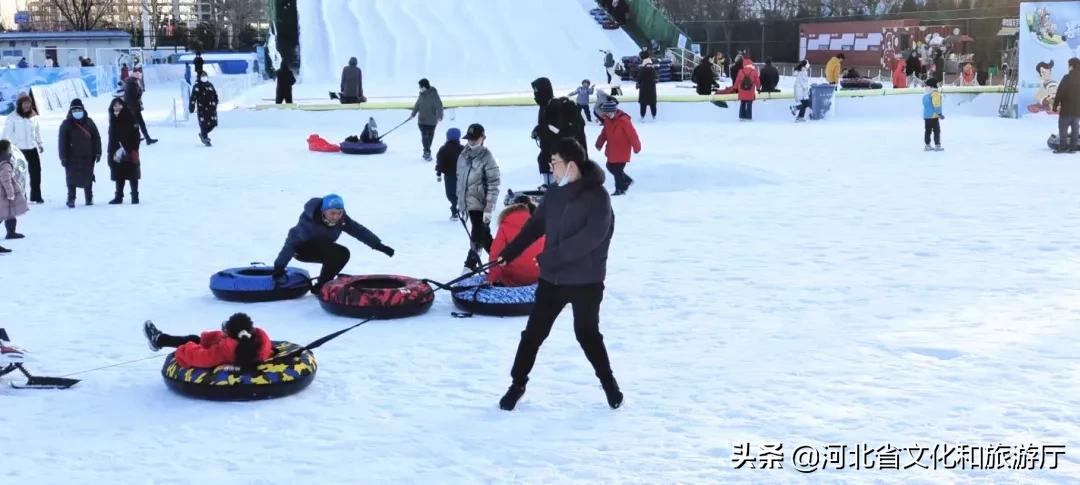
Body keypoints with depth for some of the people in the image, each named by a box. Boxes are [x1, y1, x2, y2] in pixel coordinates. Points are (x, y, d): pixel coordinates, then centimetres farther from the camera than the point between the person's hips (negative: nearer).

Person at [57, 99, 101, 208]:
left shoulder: (89, 122, 5)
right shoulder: (66, 124, 1)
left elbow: (96, 137, 7)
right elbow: (62, 142, 0)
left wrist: (97, 153, 2)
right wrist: (63, 157, -6)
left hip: (87, 157, 1)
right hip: (72, 157, -1)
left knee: (88, 178, 7)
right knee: (72, 179, -1)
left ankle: (89, 199, 18)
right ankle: (71, 200, 6)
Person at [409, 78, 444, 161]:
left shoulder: (434, 95, -16)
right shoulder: (421, 94, 1)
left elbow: (439, 106, -19)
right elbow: (417, 105, 15)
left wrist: (439, 117, -28)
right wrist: (413, 114, 24)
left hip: (431, 121, -3)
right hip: (422, 120, 3)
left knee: (430, 136, 8)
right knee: (424, 136, -5)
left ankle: (427, 151, 24)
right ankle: (427, 152, -3)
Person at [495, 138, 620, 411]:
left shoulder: (597, 196, -15)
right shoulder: (554, 194, 3)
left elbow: (591, 236, -24)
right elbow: (535, 226, 13)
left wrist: (550, 256, -24)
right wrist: (508, 254, 7)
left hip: (586, 281, -5)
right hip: (552, 278, 5)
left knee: (587, 334, 7)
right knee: (534, 332, 7)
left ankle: (608, 382, 28)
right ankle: (518, 384, 21)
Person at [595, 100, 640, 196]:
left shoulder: (624, 120, -22)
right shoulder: (608, 120, 2)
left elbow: (632, 134, -18)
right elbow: (604, 133, 14)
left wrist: (636, 147, -14)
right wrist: (599, 144, 8)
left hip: (622, 150, -8)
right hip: (612, 150, 8)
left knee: (618, 170, -5)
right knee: (610, 166, 15)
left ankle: (620, 189, 12)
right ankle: (627, 180, 32)